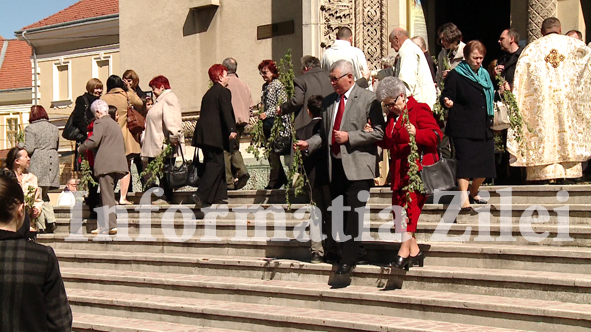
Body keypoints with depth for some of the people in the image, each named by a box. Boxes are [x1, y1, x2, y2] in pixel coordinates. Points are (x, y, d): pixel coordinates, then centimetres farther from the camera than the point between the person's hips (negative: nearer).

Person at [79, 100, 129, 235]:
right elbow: (123, 145, 26)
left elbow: (93, 141, -14)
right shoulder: (114, 123, 24)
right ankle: (104, 225, 12)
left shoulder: (100, 122, -3)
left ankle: (111, 225, -12)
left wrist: (81, 149, 0)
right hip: (118, 162, 9)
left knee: (107, 195, -9)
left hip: (106, 163, -9)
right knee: (109, 194, 11)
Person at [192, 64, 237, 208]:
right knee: (216, 164, -9)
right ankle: (201, 195, -17)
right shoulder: (223, 92, -5)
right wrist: (231, 130, -23)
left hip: (204, 134, 9)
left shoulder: (209, 93, 21)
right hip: (214, 134, -9)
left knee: (213, 163, 14)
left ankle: (217, 196, 16)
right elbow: (226, 113, -17)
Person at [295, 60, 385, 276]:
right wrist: (309, 144, 4)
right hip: (335, 165, 6)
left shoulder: (368, 99, -4)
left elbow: (379, 132, -10)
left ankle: (349, 259, -6)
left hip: (357, 166, -6)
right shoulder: (329, 101, 16)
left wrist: (349, 137, -16)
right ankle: (333, 251, 22)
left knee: (353, 213, -9)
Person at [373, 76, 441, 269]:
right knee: (399, 207, 4)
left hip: (418, 167, -8)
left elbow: (435, 135, -12)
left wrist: (417, 134, -28)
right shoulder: (392, 116, 19)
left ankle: (404, 250, -17)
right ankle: (414, 251, 10)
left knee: (410, 206, -16)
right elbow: (389, 142, 24)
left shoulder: (419, 110, -5)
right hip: (399, 170, 8)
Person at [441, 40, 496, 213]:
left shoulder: (484, 74, 18)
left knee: (485, 165, 7)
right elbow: (446, 96, -12)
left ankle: (473, 193, 29)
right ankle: (464, 201, -15)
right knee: (466, 163, -14)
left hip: (483, 127, 7)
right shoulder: (455, 75, -3)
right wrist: (447, 102, -31)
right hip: (463, 129, -7)